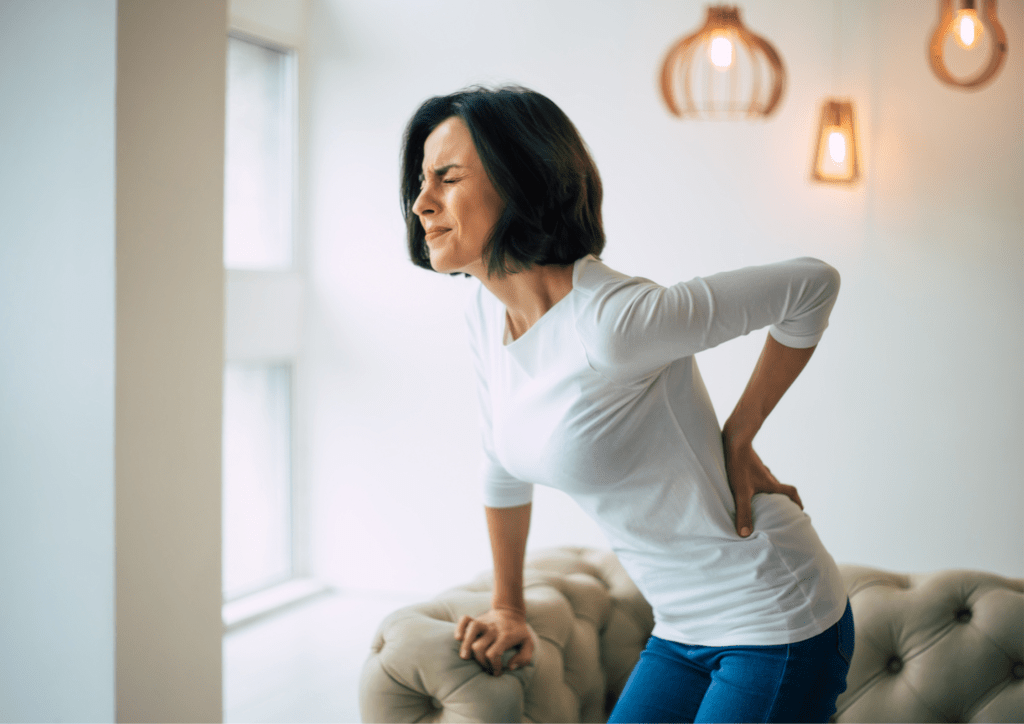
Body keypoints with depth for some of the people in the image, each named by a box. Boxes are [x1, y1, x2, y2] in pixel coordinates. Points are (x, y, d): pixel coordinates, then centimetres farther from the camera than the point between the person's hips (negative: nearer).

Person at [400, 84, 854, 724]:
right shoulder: (488, 312, -1)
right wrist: (509, 610, 23)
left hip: (777, 629, -7)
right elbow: (504, 467, 14)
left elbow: (814, 285, -19)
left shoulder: (610, 323, -27)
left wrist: (737, 440, -12)